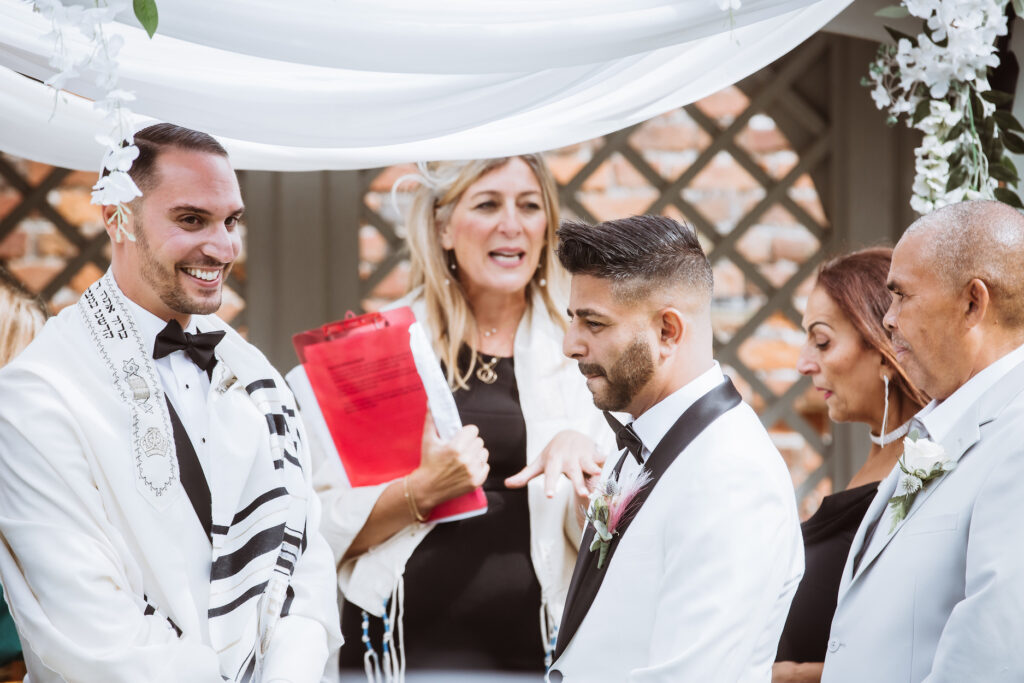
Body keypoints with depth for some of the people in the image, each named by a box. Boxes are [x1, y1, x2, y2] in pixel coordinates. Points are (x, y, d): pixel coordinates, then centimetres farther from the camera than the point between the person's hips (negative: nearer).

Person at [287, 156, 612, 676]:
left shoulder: (576, 354, 5)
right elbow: (327, 529, -3)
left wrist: (581, 447, -13)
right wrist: (424, 490, -18)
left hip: (540, 648, 2)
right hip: (412, 646, -2)